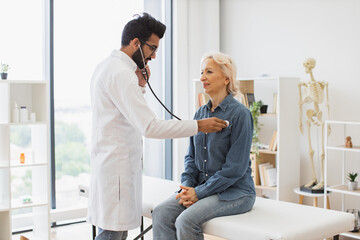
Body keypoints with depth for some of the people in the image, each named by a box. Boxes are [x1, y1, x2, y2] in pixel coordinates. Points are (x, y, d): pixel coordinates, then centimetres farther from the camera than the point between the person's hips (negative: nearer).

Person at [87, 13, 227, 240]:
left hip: (110, 160, 10)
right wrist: (199, 125, -20)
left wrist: (141, 83, 8)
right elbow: (150, 126, -25)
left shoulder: (106, 66, 14)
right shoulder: (120, 73, -19)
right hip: (117, 167, -10)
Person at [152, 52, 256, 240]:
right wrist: (187, 186, -4)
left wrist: (199, 192, -17)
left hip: (235, 192, -6)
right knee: (161, 213, -17)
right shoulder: (200, 113, 10)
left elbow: (235, 168, -16)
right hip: (202, 187, 6)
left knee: (186, 220, -28)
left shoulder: (240, 114, -12)